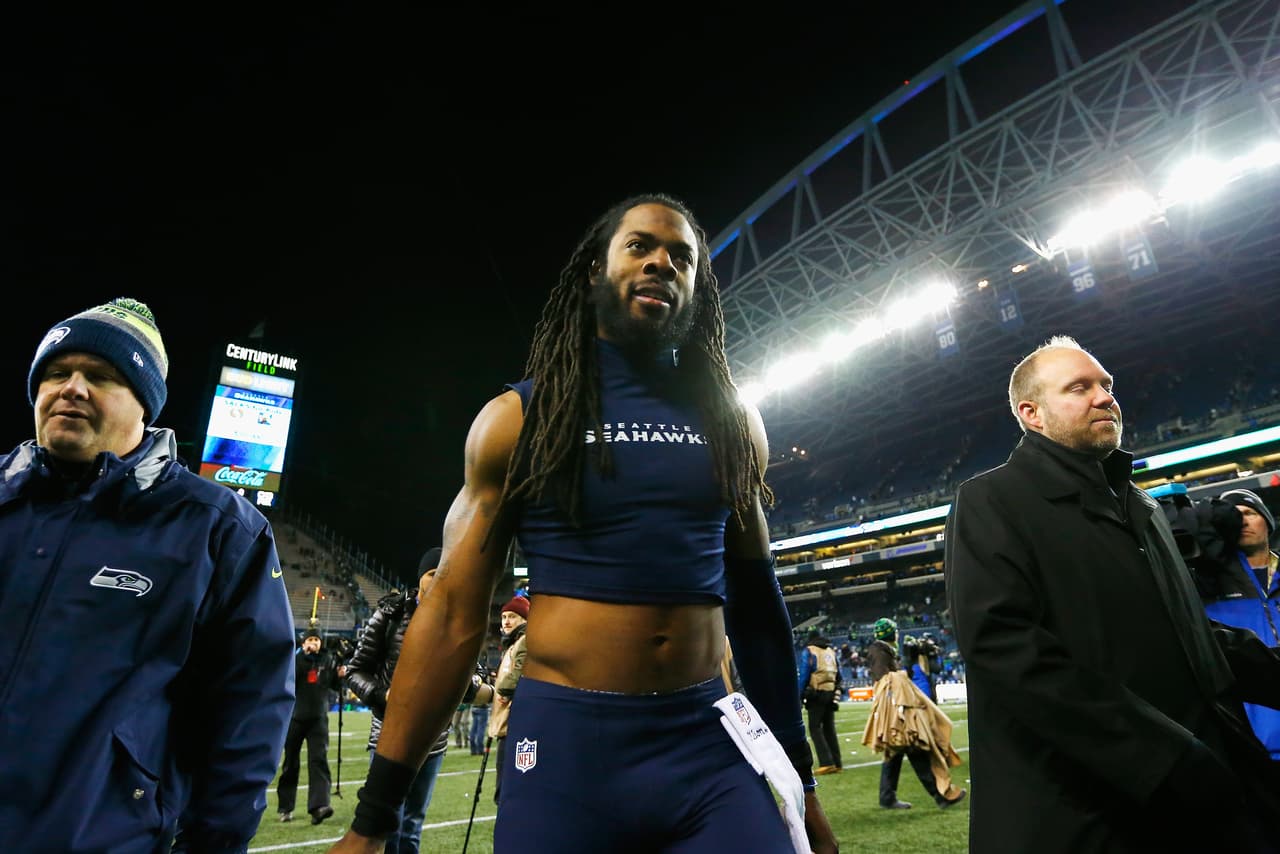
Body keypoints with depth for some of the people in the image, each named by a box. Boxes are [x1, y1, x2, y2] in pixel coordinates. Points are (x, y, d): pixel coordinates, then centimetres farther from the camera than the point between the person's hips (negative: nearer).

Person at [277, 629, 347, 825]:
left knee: (319, 760, -10)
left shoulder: (328, 659, 3)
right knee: (290, 764, 10)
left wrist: (340, 676, -11)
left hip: (318, 718, 1)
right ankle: (285, 808, 25)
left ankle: (318, 806, -16)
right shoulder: (295, 658, -1)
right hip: (294, 718, 0)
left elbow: (335, 686, 10)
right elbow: (288, 677, -21)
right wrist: (303, 654, -24)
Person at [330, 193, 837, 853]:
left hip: (710, 746, 3)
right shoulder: (518, 419, -3)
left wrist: (799, 773, 13)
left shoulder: (731, 423, 5)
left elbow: (755, 600, 10)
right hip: (563, 746, -2)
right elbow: (453, 613, -2)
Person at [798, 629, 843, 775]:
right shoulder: (831, 651, 15)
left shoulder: (808, 651, -1)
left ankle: (826, 763, -12)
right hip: (831, 694, 6)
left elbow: (804, 676, -8)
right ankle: (837, 763, 13)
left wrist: (800, 697, -6)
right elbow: (838, 676, 15)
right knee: (829, 729, 13)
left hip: (816, 694, -6)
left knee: (815, 728, -3)